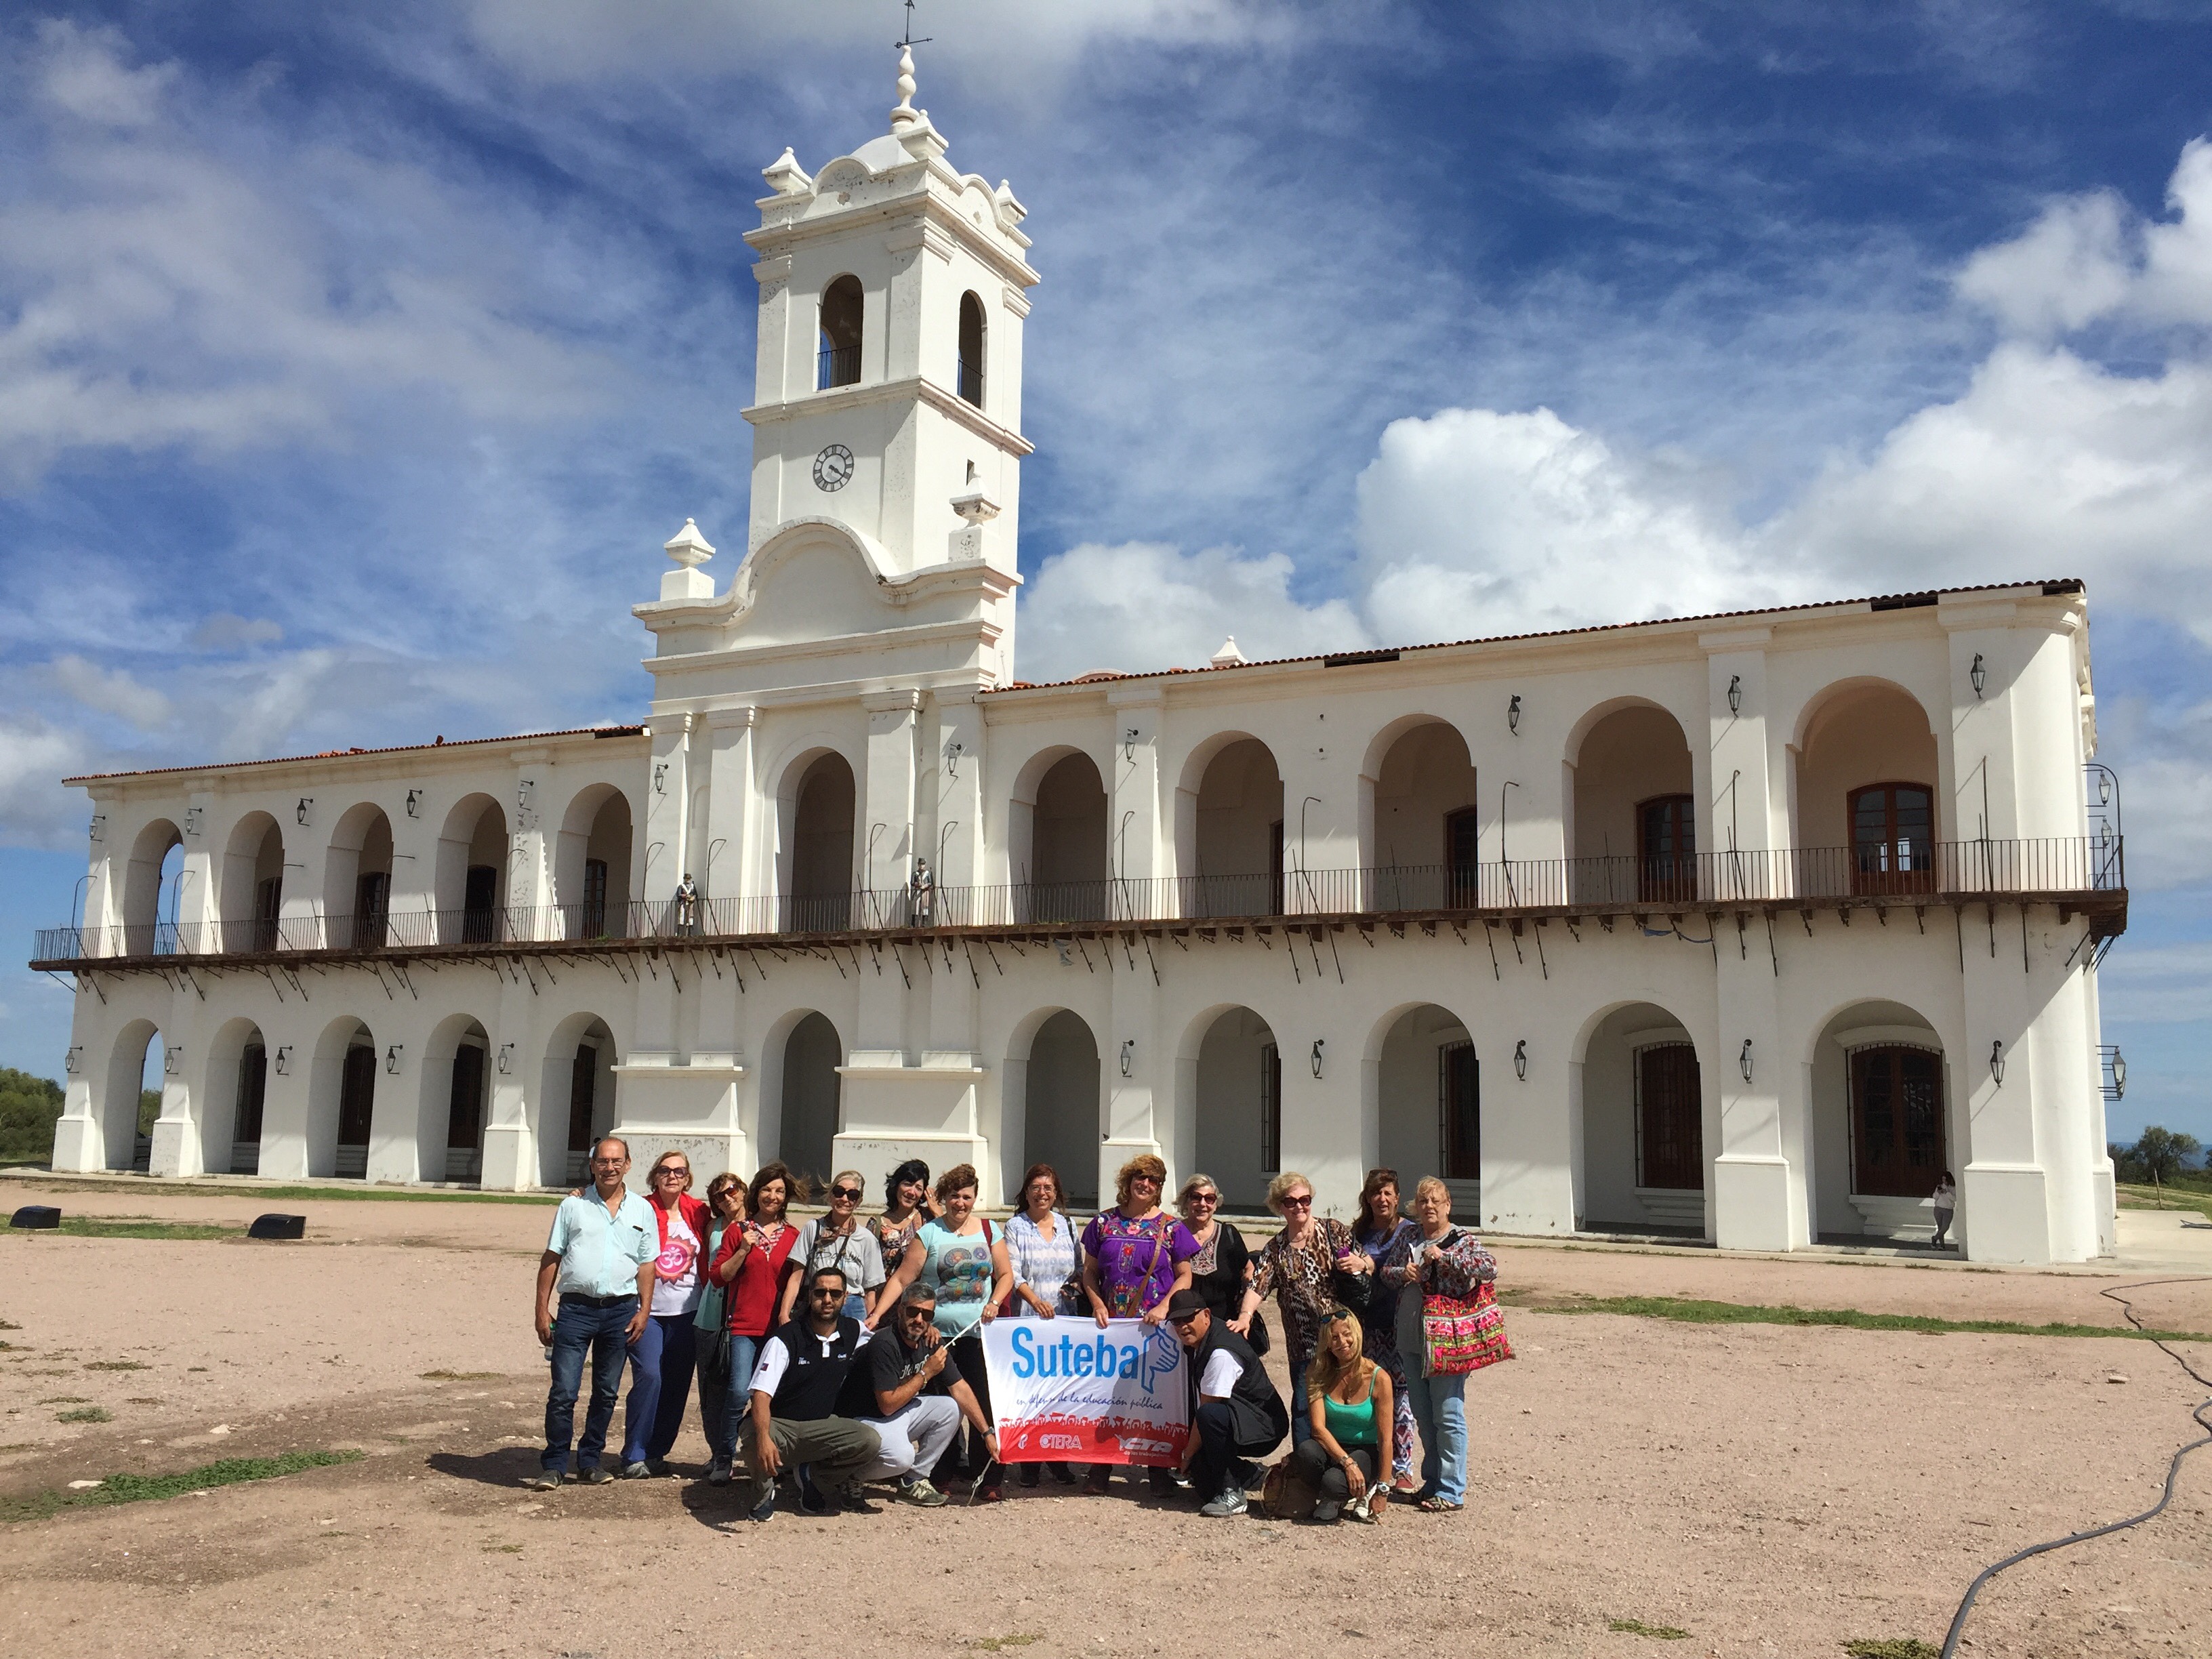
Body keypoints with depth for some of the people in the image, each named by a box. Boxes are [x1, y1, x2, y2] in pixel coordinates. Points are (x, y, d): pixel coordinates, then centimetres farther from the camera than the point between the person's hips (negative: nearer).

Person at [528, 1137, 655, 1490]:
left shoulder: (642, 1210, 9)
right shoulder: (573, 1205, 5)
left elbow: (646, 1264, 9)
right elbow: (551, 1259, 5)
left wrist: (643, 1311, 0)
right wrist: (542, 1309, -1)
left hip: (621, 1311, 2)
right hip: (576, 1308, -2)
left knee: (606, 1392, 10)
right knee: (563, 1392, -5)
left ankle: (590, 1461, 22)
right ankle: (554, 1464, 7)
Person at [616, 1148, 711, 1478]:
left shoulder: (697, 1213, 8)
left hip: (686, 1312, 4)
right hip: (647, 1310, -4)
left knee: (677, 1384, 6)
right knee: (648, 1376, -15)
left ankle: (656, 1453, 19)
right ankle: (634, 1457, -5)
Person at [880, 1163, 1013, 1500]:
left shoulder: (989, 1231, 11)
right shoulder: (929, 1233, 4)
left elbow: (1005, 1274, 16)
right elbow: (901, 1279, 0)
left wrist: (994, 1302, -2)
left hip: (979, 1332, 1)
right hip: (938, 1333, -1)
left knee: (985, 1403, -4)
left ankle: (990, 1478, 5)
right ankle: (941, 1476, 15)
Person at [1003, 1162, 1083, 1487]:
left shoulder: (1066, 1224, 14)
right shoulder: (1015, 1227, 4)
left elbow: (1079, 1265, 20)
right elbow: (1012, 1273, -5)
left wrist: (1077, 1283, -2)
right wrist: (1035, 1300, -20)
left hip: (1065, 1316, 3)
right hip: (1027, 1318, -3)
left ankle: (1058, 1459, 11)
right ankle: (1029, 1462, 3)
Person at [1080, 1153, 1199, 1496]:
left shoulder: (1171, 1227, 3)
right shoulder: (1104, 1222, 7)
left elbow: (1185, 1275, 5)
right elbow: (1090, 1271, 11)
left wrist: (1164, 1306, -9)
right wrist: (1097, 1303, -5)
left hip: (1157, 1326, -1)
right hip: (1110, 1325, 1)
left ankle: (1160, 1473, 12)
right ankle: (1100, 1470, 12)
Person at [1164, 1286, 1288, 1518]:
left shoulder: (1221, 1354, -25)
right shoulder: (1195, 1342, 3)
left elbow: (1206, 1410, -21)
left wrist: (1188, 1455, -11)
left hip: (1265, 1427, -9)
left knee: (1210, 1415, -37)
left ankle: (1231, 1493, -24)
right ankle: (1247, 1475, 14)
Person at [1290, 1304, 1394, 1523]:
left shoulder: (1378, 1378, -12)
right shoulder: (1318, 1374, -5)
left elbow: (1386, 1440, -10)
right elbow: (1318, 1427, -14)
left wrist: (1382, 1491, -12)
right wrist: (1348, 1463, -28)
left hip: (1366, 1453, -3)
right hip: (1330, 1449, 3)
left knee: (1334, 1482, -34)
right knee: (1306, 1451, -32)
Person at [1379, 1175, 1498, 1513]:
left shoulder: (1463, 1241, -5)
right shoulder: (1407, 1240, 11)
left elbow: (1490, 1269, -21)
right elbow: (1385, 1271, 16)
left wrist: (1443, 1256, -24)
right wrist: (1402, 1273, -7)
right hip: (1412, 1341, 6)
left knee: (1448, 1415, -4)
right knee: (1423, 1417, 14)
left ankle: (1452, 1491, 4)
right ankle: (1433, 1483, 26)